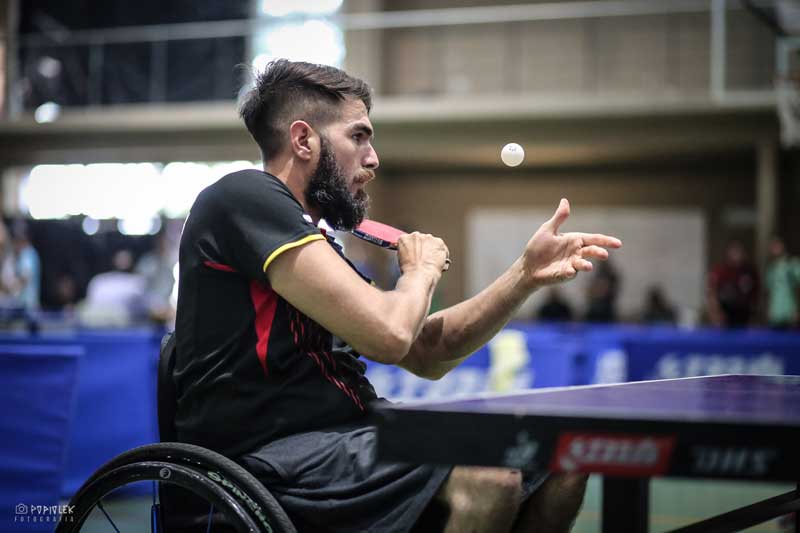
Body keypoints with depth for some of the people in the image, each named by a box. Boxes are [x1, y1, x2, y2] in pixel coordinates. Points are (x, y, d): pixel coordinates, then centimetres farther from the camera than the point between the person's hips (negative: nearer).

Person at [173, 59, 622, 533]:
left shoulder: (317, 244, 21)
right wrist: (422, 272, 3)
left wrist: (526, 276, 7)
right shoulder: (244, 197, -10)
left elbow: (426, 355, 18)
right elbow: (387, 335, -19)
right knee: (488, 475, -28)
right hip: (270, 458, -10)